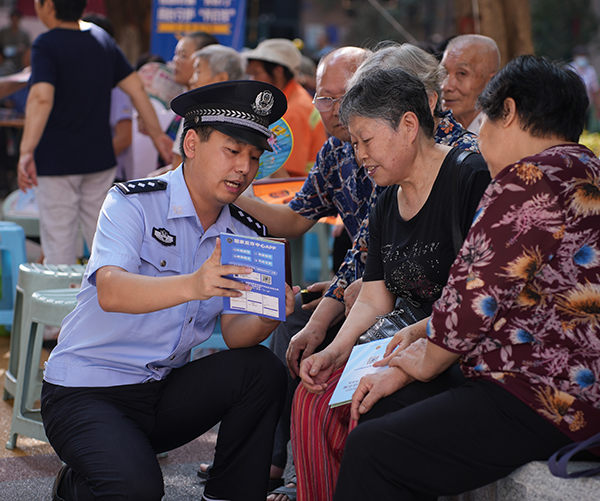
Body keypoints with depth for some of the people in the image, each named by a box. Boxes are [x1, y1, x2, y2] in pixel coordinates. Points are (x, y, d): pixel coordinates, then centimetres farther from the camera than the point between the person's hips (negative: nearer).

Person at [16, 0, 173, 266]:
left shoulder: (46, 45, -13)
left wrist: (26, 151, -34)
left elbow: (42, 98, -28)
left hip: (56, 161, -6)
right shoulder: (103, 38, 7)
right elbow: (136, 87, 7)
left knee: (58, 241, 1)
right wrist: (157, 133, 14)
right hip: (99, 156, 6)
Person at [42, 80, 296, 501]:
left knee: (262, 370, -18)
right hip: (84, 392, -5)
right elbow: (111, 292, -30)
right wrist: (192, 285, -47)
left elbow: (234, 333, -5)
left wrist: (265, 318, -28)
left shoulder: (247, 234, 5)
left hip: (165, 390, 5)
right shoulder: (132, 203, -12)